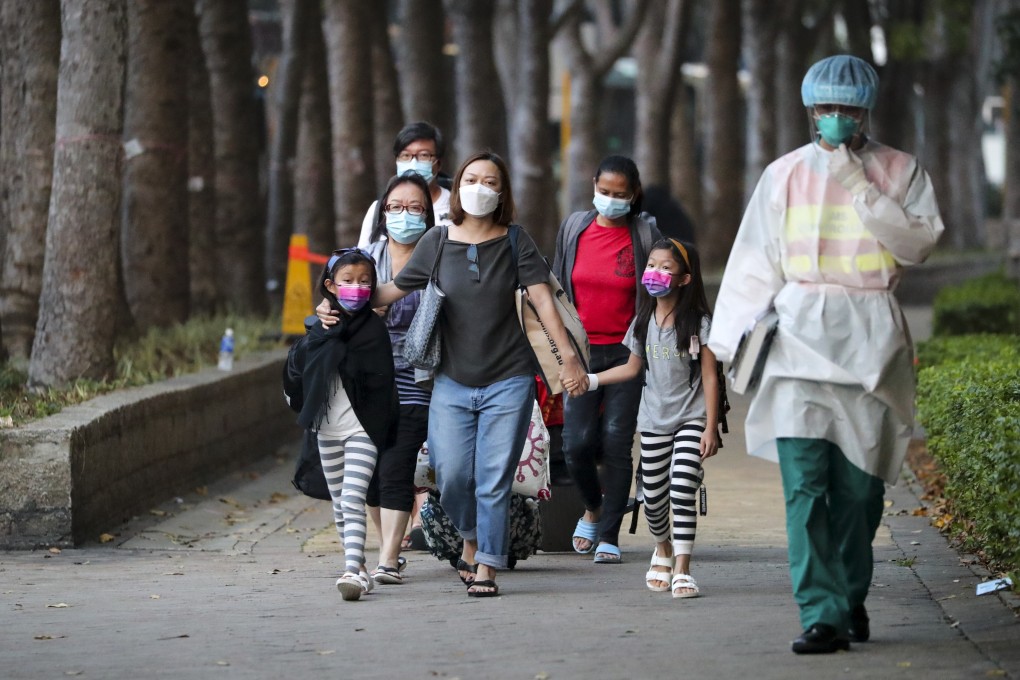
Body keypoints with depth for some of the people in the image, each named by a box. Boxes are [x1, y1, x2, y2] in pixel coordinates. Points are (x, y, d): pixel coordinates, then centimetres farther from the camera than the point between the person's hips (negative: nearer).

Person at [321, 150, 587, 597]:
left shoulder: (515, 242, 1)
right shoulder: (438, 242, 5)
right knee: (452, 476, -5)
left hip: (507, 381, -1)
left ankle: (486, 568, 5)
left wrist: (568, 355, -13)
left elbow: (541, 299, -5)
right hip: (452, 382, 1)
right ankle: (471, 539, 24)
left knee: (494, 481, -4)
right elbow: (394, 289, 9)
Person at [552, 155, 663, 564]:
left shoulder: (646, 235, -1)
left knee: (616, 443, -4)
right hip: (581, 352, 2)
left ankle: (609, 537, 5)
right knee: (577, 443, -6)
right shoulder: (574, 228, 6)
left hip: (627, 353, -2)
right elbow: (556, 288, 15)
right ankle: (593, 509, 24)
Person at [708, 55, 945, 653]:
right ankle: (823, 616, -15)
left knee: (859, 483, 2)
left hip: (871, 337, 0)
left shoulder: (901, 172, 6)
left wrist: (860, 188, -13)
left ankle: (851, 596, 24)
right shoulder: (785, 175, 9)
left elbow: (919, 243, -7)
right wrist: (730, 340, 8)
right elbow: (755, 262, 12)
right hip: (800, 334, 0)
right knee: (804, 482, -12)